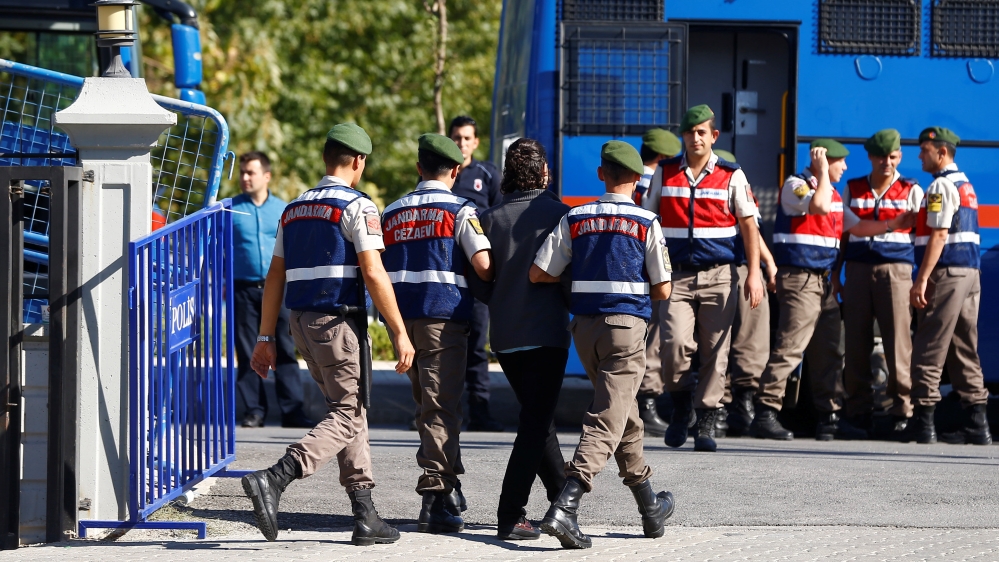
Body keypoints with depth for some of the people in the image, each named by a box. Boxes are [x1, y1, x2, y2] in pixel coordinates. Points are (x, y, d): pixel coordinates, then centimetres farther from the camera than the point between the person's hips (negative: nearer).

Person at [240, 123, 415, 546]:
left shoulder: (294, 209, 15)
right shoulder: (357, 206, -7)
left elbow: (275, 277, 14)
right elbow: (373, 274, -14)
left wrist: (266, 339, 17)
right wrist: (400, 333, -12)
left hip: (301, 322, 8)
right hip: (338, 321, -8)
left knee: (351, 413, 14)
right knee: (347, 416, -6)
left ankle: (365, 515, 11)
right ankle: (274, 480, -24)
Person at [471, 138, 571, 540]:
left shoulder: (490, 218, 1)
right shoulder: (558, 214, -6)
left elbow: (479, 283, 3)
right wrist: (573, 306, 16)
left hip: (504, 337, 5)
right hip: (547, 332, -5)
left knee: (537, 416, 21)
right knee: (536, 422, -4)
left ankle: (562, 494, 37)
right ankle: (511, 517, -13)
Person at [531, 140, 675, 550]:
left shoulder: (574, 220, 5)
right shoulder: (646, 223, -2)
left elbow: (538, 274, 1)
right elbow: (662, 290, -1)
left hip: (584, 324, 4)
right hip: (627, 322, -4)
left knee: (624, 413, 20)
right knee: (608, 420, -10)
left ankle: (649, 507, 30)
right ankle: (565, 506, -27)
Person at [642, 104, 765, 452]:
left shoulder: (731, 176, 5)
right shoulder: (665, 173, 9)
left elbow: (748, 224, 5)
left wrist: (754, 273, -4)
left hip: (719, 276, 0)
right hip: (676, 276, 0)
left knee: (715, 352, -1)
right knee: (676, 343, -16)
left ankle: (706, 424, 7)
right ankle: (681, 407, 9)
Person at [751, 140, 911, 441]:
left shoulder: (833, 194, 19)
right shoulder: (795, 185, -7)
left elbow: (856, 227, 26)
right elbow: (820, 206, -26)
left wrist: (892, 224, 17)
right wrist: (822, 170, -16)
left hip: (823, 280, 9)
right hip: (798, 278, -9)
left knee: (829, 350, 8)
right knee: (790, 348, -13)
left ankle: (830, 416, 12)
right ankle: (765, 413, -13)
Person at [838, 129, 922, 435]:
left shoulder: (911, 191, 8)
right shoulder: (852, 190, 14)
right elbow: (843, 234, 17)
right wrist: (834, 275, 12)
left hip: (896, 269, -3)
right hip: (858, 269, 3)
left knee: (898, 341, -8)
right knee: (856, 343, 1)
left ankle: (902, 412, -5)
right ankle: (858, 411, 7)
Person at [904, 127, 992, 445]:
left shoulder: (941, 186, -10)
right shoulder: (966, 185, 19)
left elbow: (938, 236, -17)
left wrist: (922, 279, -19)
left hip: (946, 273, -9)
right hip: (971, 272, 9)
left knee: (929, 350, -7)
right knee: (964, 350, 10)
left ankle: (923, 421, -9)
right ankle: (976, 422, 7)